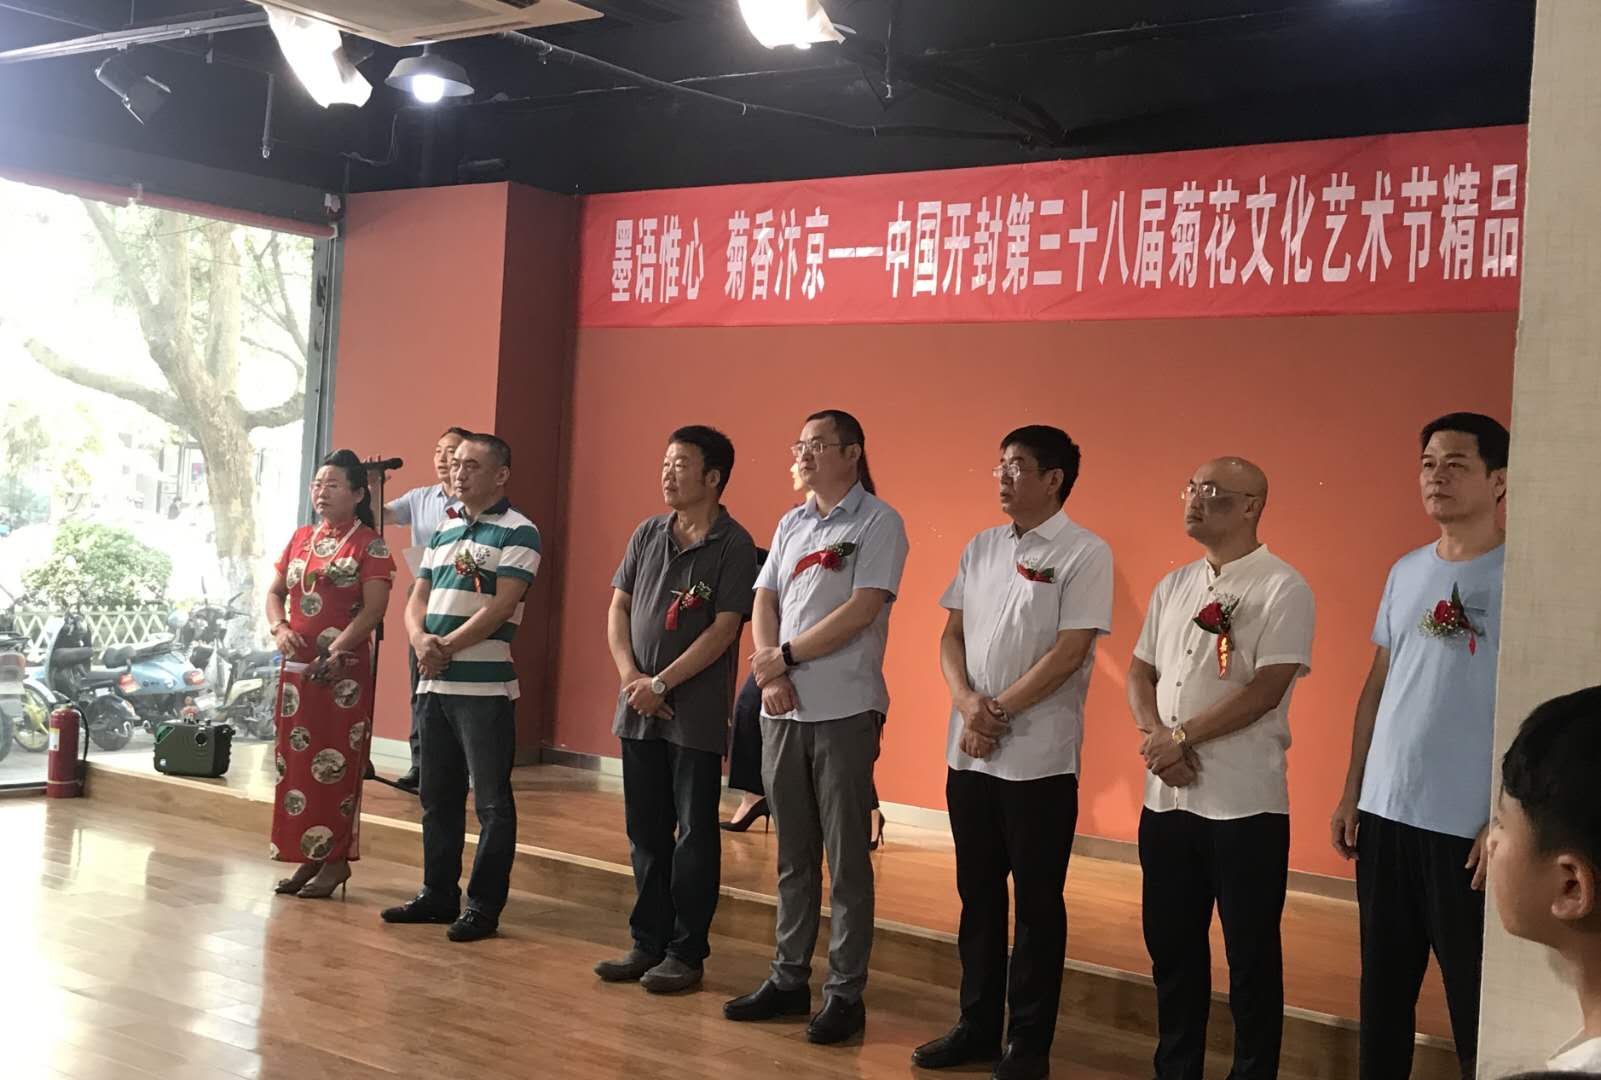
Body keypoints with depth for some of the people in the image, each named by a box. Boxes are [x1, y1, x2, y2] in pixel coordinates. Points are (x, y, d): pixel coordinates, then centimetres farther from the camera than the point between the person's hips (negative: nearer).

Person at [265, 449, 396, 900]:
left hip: (343, 671, -6)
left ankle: (336, 859, 4)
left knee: (335, 764, -4)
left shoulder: (369, 545, -5)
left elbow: (374, 609, -13)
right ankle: (308, 856, 17)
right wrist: (280, 628, -5)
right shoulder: (301, 538, 14)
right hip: (297, 666, 7)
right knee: (296, 761, 8)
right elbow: (275, 592, 15)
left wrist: (337, 650, -23)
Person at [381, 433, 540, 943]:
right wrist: (420, 639, -6)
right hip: (435, 685, 8)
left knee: (492, 802, -1)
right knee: (438, 797, 15)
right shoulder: (444, 532, 17)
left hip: (484, 686, -8)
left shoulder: (517, 532, -6)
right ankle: (438, 894, 26)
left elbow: (501, 607, -14)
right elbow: (417, 599, 15)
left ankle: (484, 906, 6)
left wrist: (448, 646, -13)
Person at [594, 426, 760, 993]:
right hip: (638, 709, 6)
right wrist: (630, 676, -5)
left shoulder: (733, 544, -8)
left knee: (695, 835, 3)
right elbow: (618, 609, 10)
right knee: (646, 832, 12)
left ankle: (686, 952, 11)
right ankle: (648, 943, 23)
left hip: (696, 713, -5)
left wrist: (661, 683, -14)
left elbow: (724, 629, -13)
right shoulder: (647, 534, 9)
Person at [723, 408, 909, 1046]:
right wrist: (769, 671, -8)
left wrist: (785, 655, -10)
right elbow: (764, 604, 10)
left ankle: (845, 993, 6)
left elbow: (862, 610, -14)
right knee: (793, 855, 12)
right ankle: (789, 979, 21)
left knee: (846, 859, -1)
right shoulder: (790, 524, 15)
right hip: (782, 710, 6)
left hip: (843, 711, -6)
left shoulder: (878, 522, -5)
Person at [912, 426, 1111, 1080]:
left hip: (1039, 759, -6)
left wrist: (999, 712, -13)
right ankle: (978, 1026, 26)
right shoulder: (980, 548, 11)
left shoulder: (1084, 553, -8)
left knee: (1037, 903, 4)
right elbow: (951, 634, 9)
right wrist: (967, 702, -9)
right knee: (978, 894, 13)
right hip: (968, 754, 6)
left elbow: (1069, 652, -14)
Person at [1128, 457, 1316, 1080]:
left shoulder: (1282, 589, -8)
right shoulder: (1174, 586, 13)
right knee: (1171, 945, 15)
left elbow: (1265, 690, -16)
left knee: (1251, 954, 4)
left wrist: (1181, 737, -13)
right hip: (1166, 799, 7)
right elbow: (1140, 672, 13)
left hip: (1245, 804, -6)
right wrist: (1155, 735, -6)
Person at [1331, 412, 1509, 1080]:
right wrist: (1351, 793, 12)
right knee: (1383, 989, 15)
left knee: (1476, 1004, 3)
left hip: (1469, 828, -6)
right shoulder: (1405, 571, 11)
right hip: (1385, 814, 6)